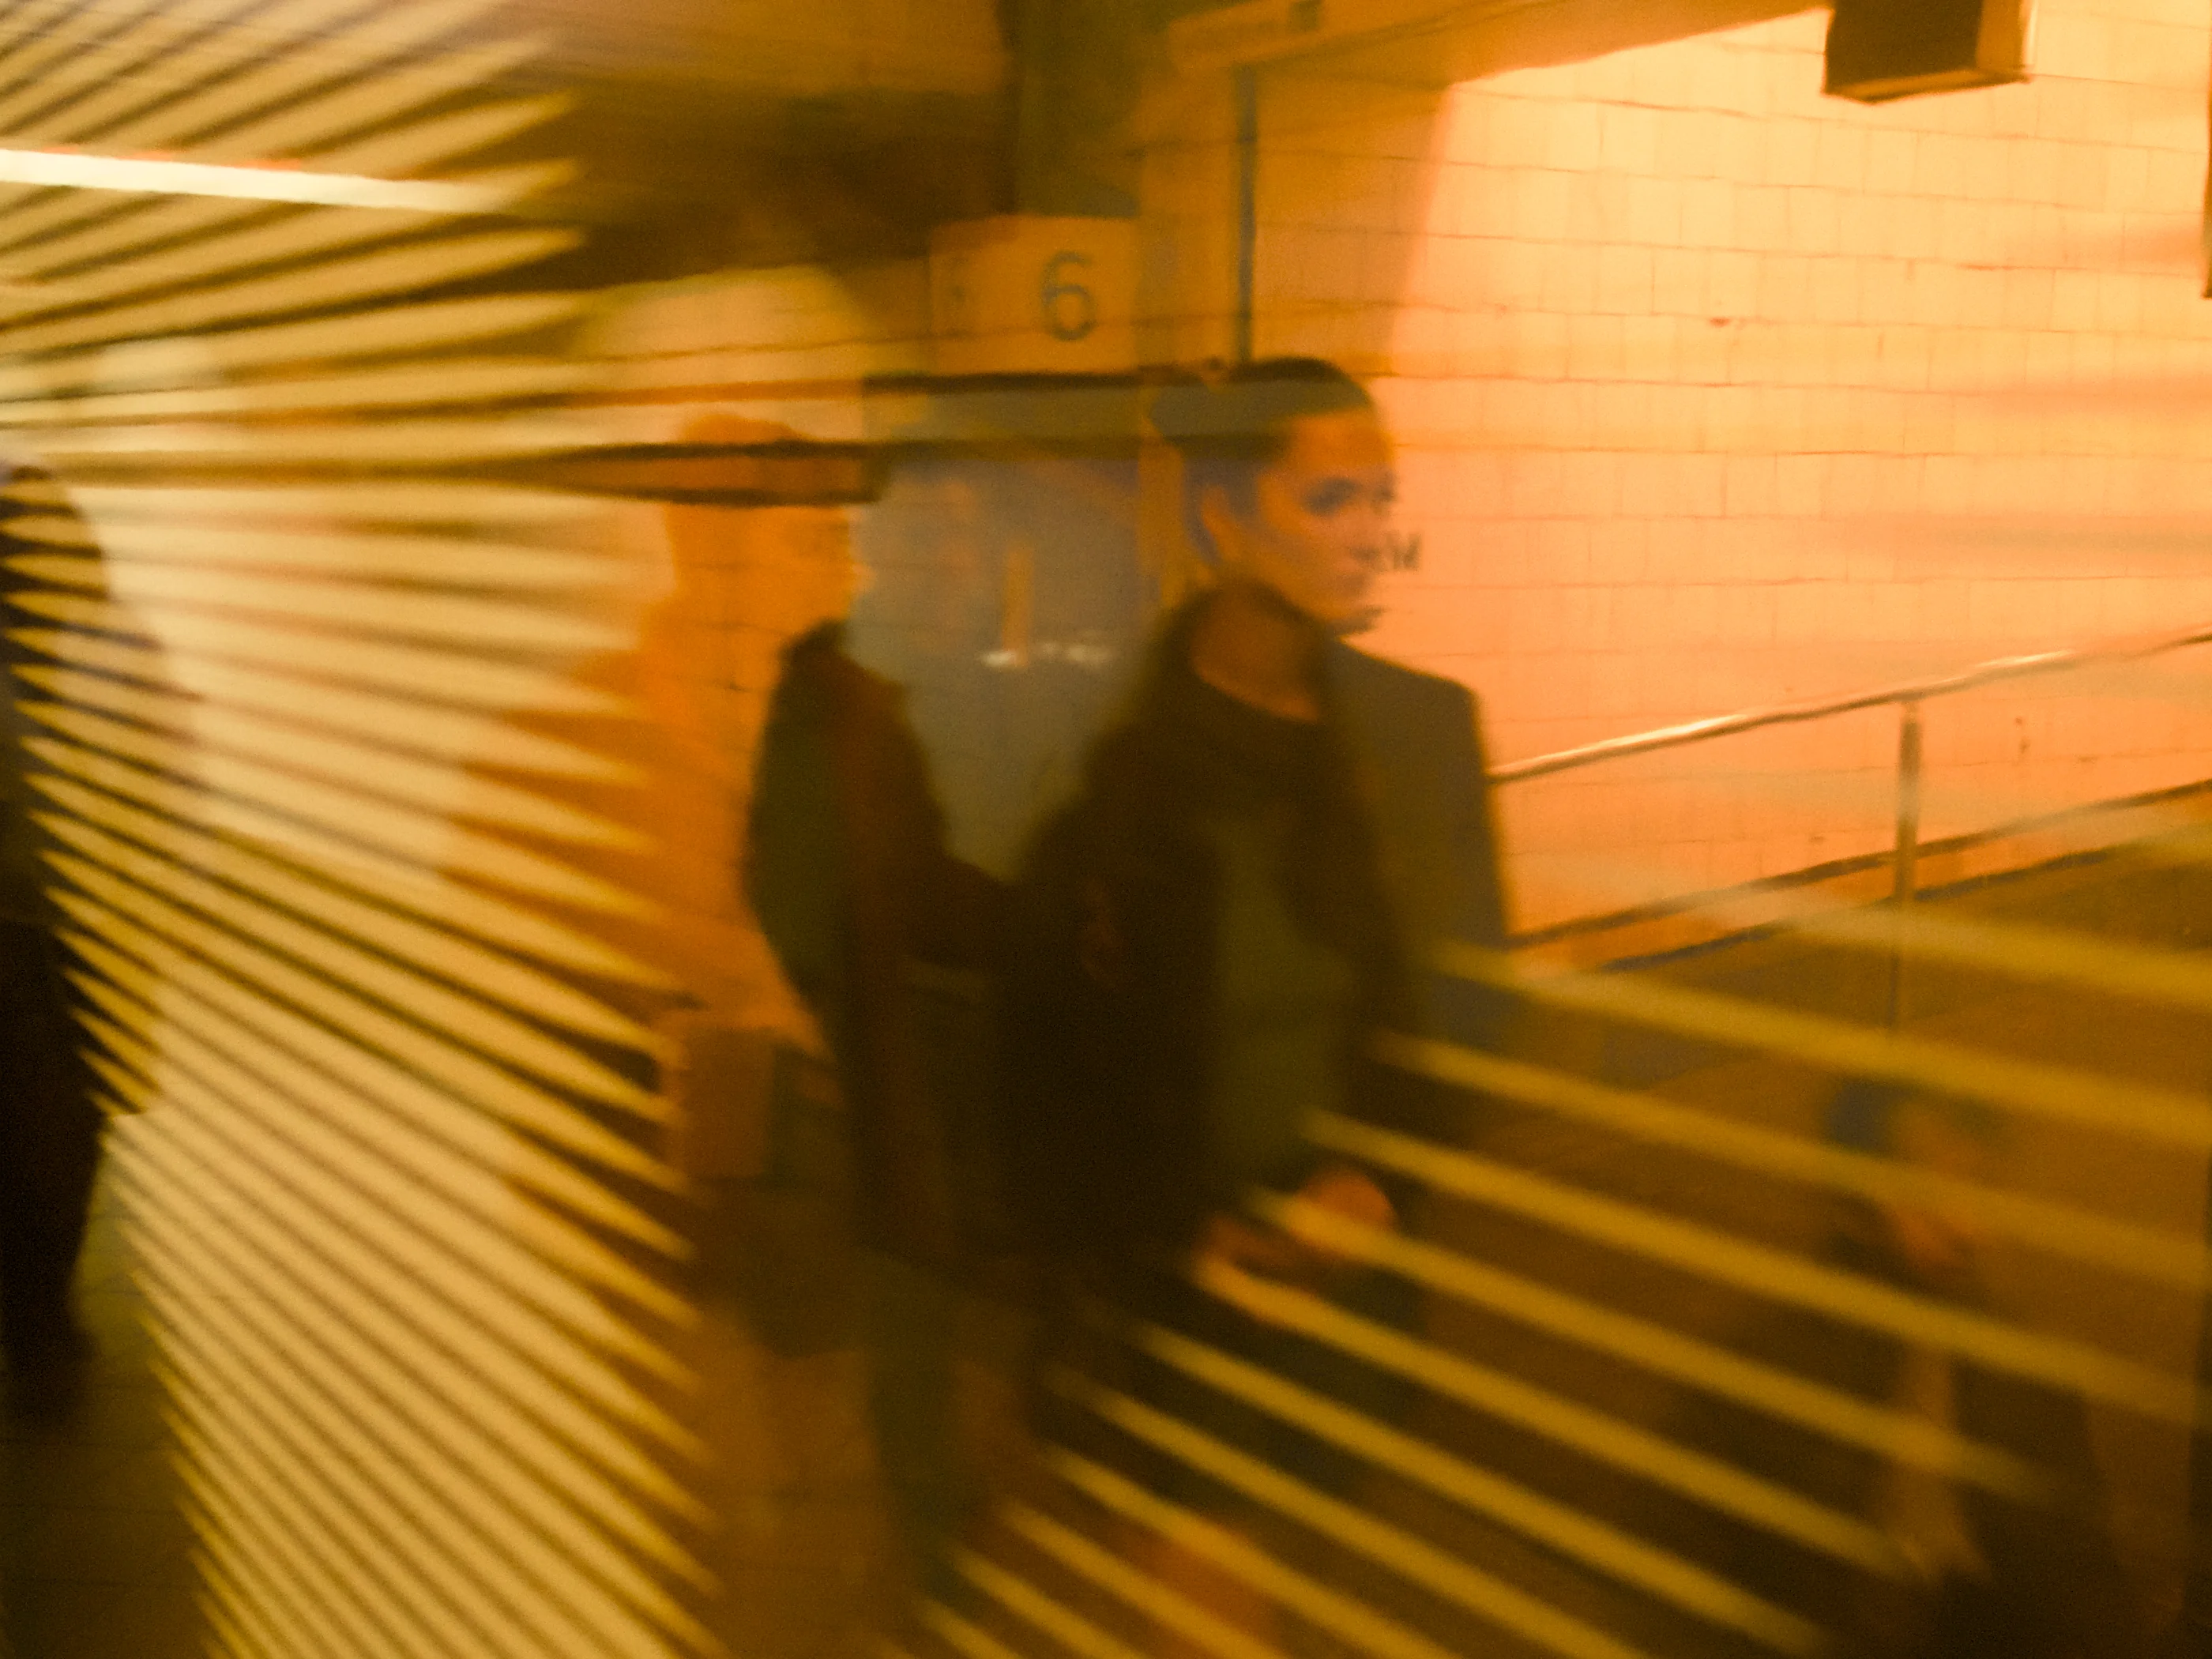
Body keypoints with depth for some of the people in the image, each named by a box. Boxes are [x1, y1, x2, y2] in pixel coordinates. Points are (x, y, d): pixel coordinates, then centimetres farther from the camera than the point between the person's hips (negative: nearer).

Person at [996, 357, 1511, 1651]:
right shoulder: (1116, 751, -8)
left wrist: (1380, 1180, -9)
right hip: (1151, 1276, -2)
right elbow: (1049, 1041, -3)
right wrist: (1182, 1231, -8)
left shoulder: (1427, 729, -1)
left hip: (1346, 1255, 2)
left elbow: (1471, 1000, 4)